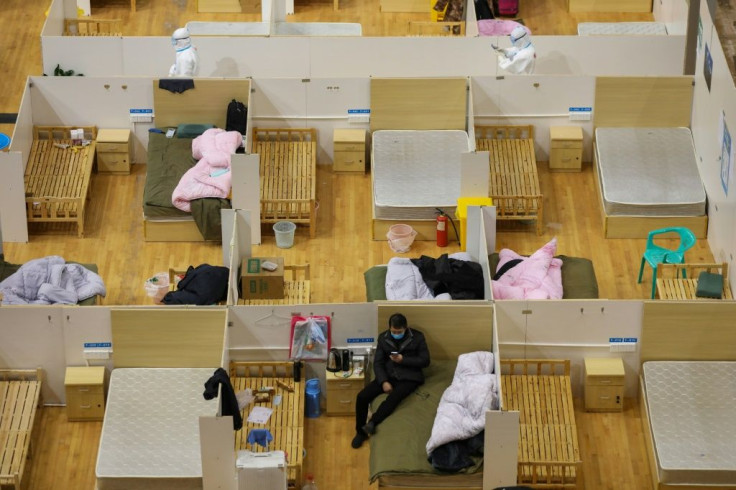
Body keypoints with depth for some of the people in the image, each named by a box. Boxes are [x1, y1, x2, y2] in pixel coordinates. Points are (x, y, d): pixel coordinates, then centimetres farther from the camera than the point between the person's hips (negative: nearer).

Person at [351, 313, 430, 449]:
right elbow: (378, 362, 3)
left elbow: (425, 361, -3)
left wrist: (403, 360, -15)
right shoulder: (383, 338, 4)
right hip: (388, 375, 4)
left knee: (394, 396, -37)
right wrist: (384, 381, -14)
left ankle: (372, 423, -42)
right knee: (362, 397, -15)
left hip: (409, 377, -4)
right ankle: (361, 432, -1)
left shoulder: (417, 337, -3)